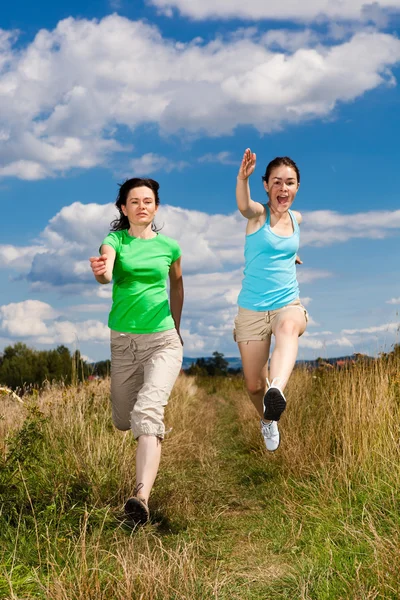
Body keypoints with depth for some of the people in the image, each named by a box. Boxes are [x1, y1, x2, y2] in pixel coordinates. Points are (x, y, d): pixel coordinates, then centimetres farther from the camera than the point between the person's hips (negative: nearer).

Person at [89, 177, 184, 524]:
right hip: (123, 341, 2)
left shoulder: (168, 246, 2)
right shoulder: (115, 241, -1)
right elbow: (106, 273, -24)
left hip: (162, 340, -2)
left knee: (147, 412, -23)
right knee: (123, 420, 13)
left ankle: (142, 497, -36)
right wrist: (100, 271, -48)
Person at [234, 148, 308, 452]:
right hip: (252, 310, -1)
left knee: (289, 327, -37)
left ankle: (277, 391, -63)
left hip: (288, 304, 2)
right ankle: (267, 419, 40)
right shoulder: (258, 214, -8)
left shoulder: (297, 218, 7)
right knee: (254, 385, 5)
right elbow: (244, 206, -35)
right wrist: (242, 178, -53)